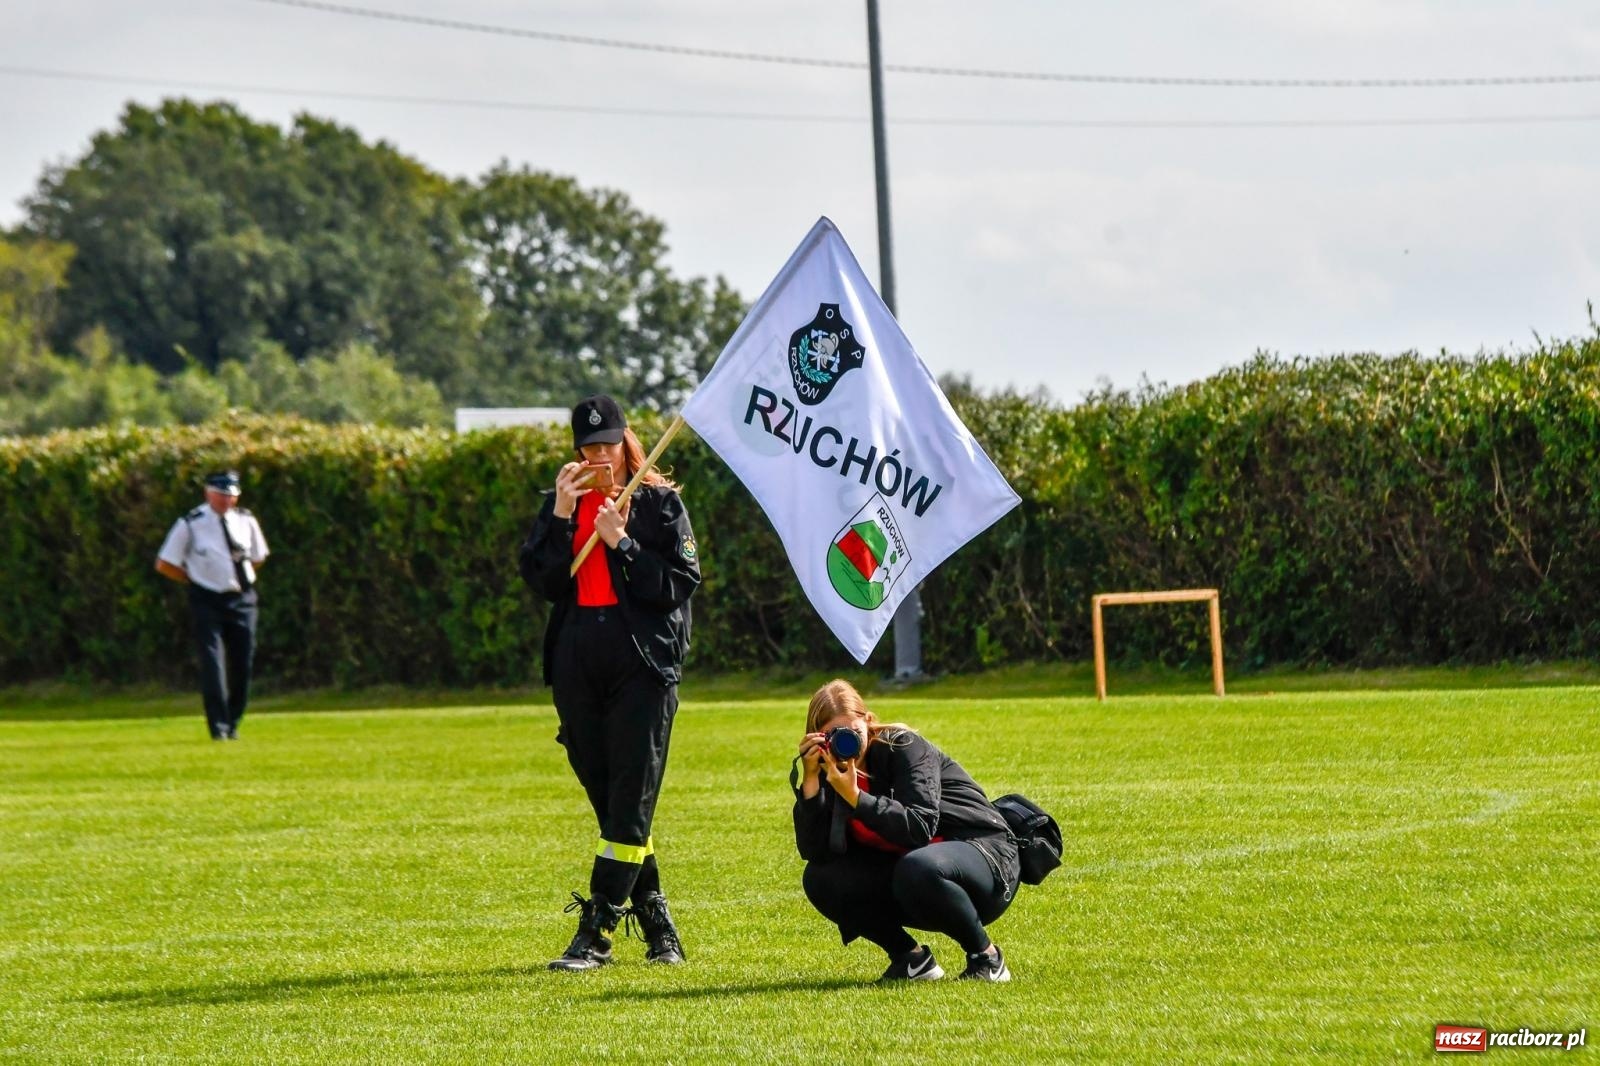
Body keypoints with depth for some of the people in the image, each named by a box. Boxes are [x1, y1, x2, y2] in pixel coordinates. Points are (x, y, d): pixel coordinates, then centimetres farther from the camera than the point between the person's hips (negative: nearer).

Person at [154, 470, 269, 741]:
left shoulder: (246, 521, 4)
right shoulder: (191, 525, -7)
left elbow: (258, 557, 21)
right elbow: (164, 564, -2)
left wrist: (241, 578, 9)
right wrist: (196, 580, -1)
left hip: (241, 599, 4)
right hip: (207, 601, -4)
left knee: (242, 663, 4)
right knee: (213, 662, -12)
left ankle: (232, 724, 20)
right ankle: (218, 726, -12)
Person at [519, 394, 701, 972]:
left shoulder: (660, 502, 2)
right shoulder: (561, 502, 12)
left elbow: (678, 585, -6)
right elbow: (541, 582, 1)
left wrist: (622, 543, -15)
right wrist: (562, 515, -9)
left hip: (643, 662, -4)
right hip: (576, 662, 4)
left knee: (630, 800, -10)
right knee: (606, 798, 6)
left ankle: (596, 933, -13)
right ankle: (657, 927, 16)